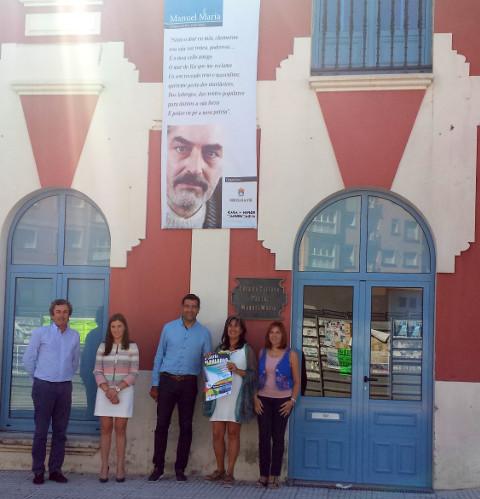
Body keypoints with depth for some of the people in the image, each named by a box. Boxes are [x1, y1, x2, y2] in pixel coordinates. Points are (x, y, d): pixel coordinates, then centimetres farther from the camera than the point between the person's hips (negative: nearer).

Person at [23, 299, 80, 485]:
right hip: (44, 386, -3)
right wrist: (39, 378, 10)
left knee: (60, 431, 5)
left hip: (65, 387, 3)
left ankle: (55, 470, 13)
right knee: (41, 430, -1)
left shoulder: (74, 336, 7)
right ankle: (38, 471, 6)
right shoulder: (40, 333, -3)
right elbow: (28, 359, 3)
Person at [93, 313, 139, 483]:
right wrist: (107, 390, -11)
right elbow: (98, 371, 3)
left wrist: (117, 389, -13)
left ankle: (120, 467, 5)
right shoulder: (103, 346, 7)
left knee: (120, 429, 1)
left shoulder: (132, 347, 2)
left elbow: (133, 373, -2)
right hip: (104, 391, 2)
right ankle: (104, 467, 5)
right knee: (105, 428, 2)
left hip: (124, 392, -1)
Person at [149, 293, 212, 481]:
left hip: (189, 383, 0)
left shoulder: (204, 333, 4)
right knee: (162, 424, 1)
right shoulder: (169, 328, 4)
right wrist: (154, 384, 4)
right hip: (167, 381, 0)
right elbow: (159, 357, 6)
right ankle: (158, 467, 12)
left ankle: (180, 468, 17)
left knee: (186, 426, 6)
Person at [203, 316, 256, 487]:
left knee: (233, 433, -1)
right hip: (218, 396, 4)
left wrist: (238, 370, -15)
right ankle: (220, 469, 15)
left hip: (236, 397, -4)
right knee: (217, 434, 2)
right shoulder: (219, 349, 17)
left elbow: (254, 374, -1)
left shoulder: (247, 350, 4)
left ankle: (229, 472, 4)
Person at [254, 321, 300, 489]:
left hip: (282, 401, -2)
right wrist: (255, 398, -1)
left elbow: (297, 381, 2)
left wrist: (292, 400, -7)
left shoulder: (290, 355, 0)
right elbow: (255, 377, 10)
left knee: (278, 437, 1)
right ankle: (263, 475, 4)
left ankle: (274, 476, 7)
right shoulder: (262, 353, 8)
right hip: (263, 400, 2)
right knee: (263, 437, -3)